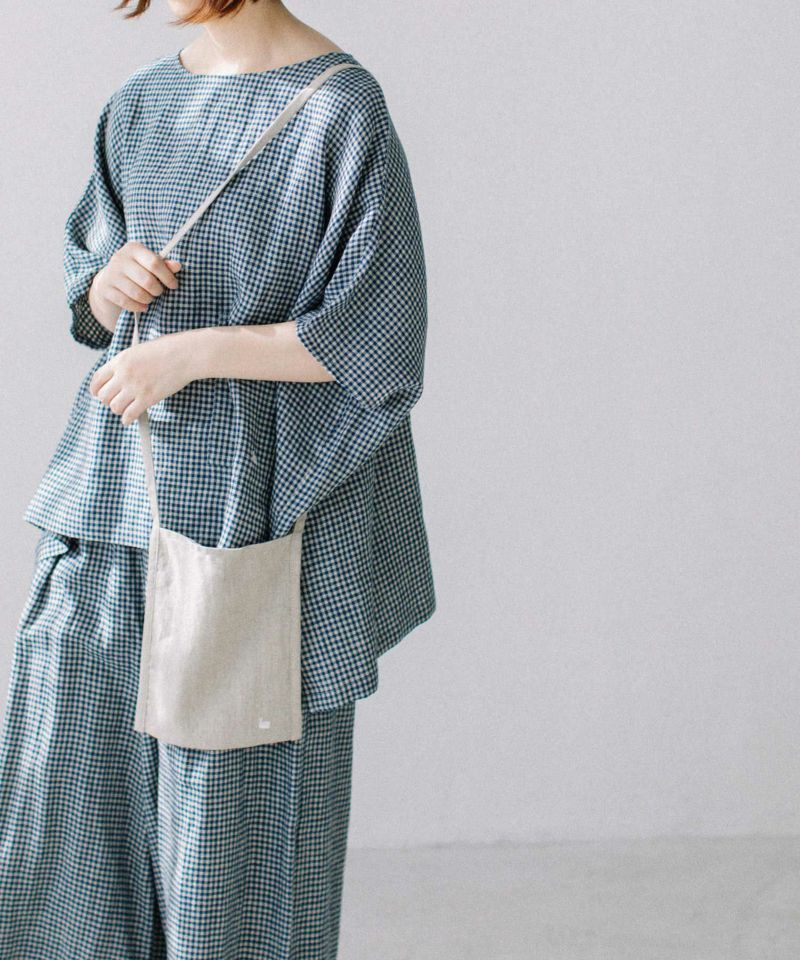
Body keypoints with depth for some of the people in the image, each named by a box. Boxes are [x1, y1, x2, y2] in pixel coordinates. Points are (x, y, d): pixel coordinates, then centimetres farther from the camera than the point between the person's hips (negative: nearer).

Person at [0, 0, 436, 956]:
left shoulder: (339, 110, -10)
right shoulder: (142, 104, 11)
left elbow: (375, 339, -14)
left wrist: (188, 353, -18)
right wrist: (112, 279, -6)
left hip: (254, 498, -6)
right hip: (120, 483, 7)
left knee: (238, 796, 2)